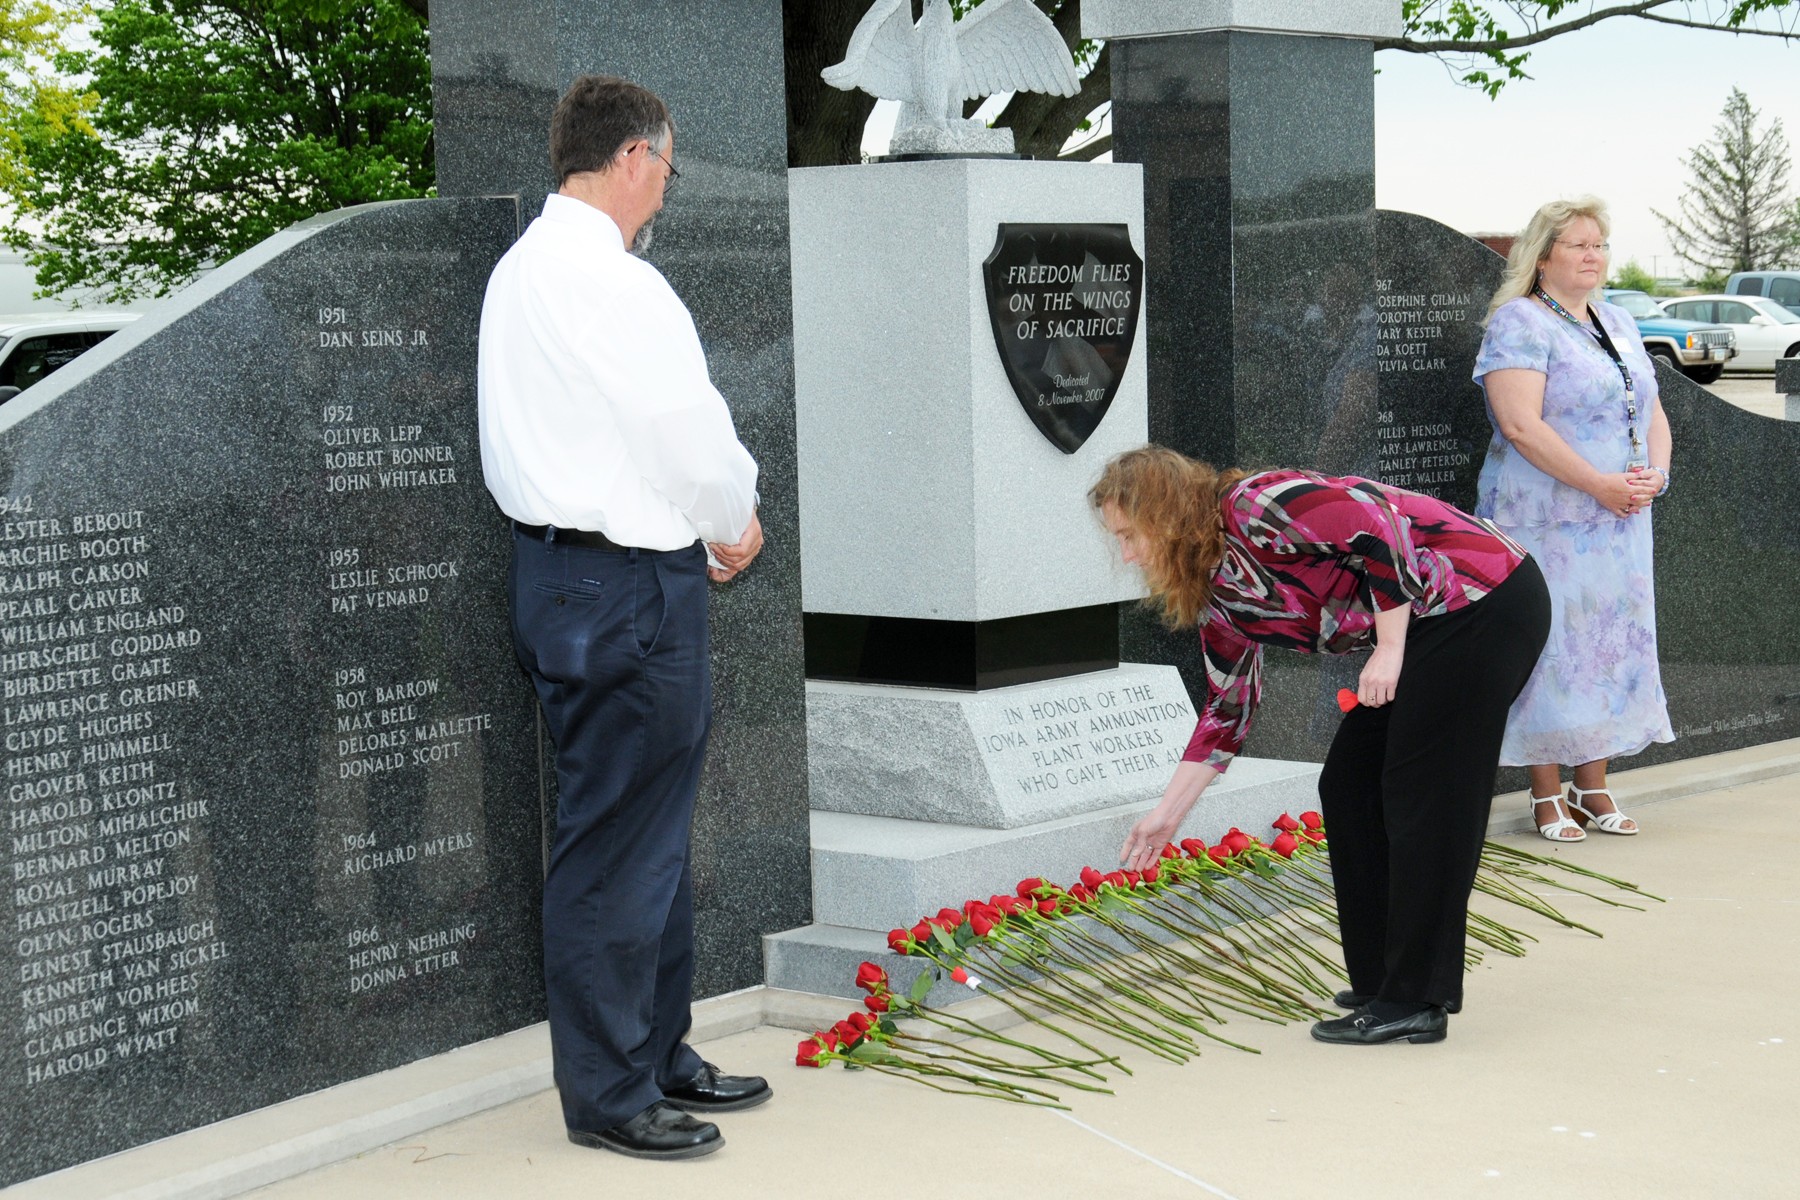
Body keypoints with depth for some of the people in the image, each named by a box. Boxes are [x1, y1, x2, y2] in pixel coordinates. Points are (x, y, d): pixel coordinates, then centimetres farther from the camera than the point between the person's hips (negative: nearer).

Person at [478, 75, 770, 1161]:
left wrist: (699, 527, 11)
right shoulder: (614, 284, -19)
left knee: (652, 835, 19)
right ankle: (609, 1094, 7)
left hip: (564, 570, 11)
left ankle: (658, 1058, 29)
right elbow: (694, 442, -15)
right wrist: (736, 522, 5)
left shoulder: (523, 269, 14)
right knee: (618, 846, -2)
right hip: (626, 587, -11)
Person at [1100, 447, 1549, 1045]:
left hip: (1485, 602, -10)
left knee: (1422, 796, -9)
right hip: (1435, 632, 10)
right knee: (1350, 787, 10)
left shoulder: (1255, 509, -16)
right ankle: (1385, 980, 17)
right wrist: (1167, 814, 22)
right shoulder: (1219, 596, 12)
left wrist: (1390, 649, -18)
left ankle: (1415, 1004, -4)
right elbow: (1227, 710, 20)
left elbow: (1382, 531, -22)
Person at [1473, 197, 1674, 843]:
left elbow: (1653, 412, 18)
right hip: (1546, 521, -7)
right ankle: (1547, 795, 4)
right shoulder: (1519, 323, -8)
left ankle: (1594, 788, 17)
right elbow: (1520, 424, -19)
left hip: (1620, 523, 7)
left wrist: (1655, 473, -3)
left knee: (1611, 645, 8)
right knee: (1550, 645, -5)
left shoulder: (1619, 323, 17)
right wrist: (1600, 484, -19)